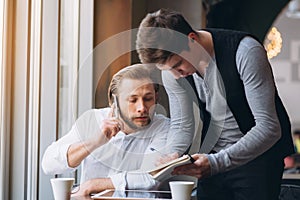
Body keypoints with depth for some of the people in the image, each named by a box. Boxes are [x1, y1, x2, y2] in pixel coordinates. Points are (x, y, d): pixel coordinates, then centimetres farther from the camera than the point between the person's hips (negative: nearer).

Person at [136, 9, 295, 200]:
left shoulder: (246, 53, -25)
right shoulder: (172, 66, -8)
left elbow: (268, 128, -28)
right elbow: (181, 125, 2)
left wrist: (217, 162, -37)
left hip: (258, 155, -5)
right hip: (214, 157, 5)